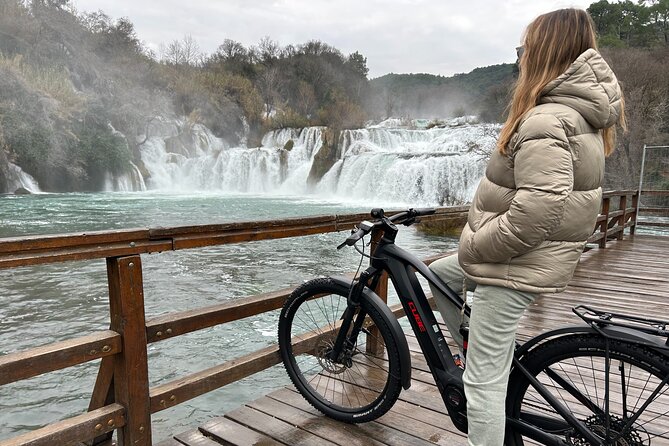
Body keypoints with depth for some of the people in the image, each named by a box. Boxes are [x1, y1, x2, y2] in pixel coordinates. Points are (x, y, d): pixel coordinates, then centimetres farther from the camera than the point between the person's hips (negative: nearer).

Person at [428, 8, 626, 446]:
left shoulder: (546, 121, -23)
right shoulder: (582, 111, 9)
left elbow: (538, 210, -33)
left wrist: (476, 245, -17)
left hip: (517, 265, -10)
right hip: (534, 254, 10)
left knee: (483, 379, 1)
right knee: (437, 274, 27)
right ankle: (480, 354, 36)